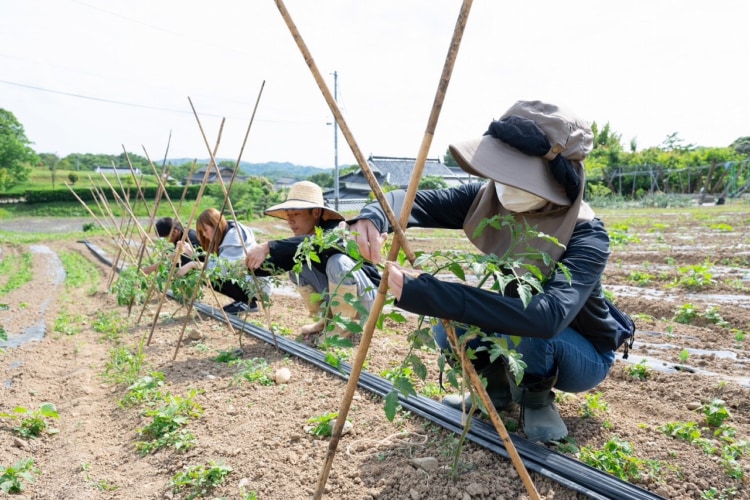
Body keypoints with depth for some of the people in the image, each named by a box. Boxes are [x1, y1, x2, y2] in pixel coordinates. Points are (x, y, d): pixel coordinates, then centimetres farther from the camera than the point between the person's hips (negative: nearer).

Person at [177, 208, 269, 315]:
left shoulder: (234, 236, -19)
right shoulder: (226, 234, 9)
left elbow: (221, 266, -28)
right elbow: (218, 263, 5)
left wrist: (193, 265, -25)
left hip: (258, 285, -10)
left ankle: (249, 302, -7)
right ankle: (243, 300, 10)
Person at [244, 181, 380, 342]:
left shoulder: (337, 230, -24)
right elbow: (279, 262, -8)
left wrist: (268, 247, -50)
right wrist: (249, 265, -26)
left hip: (367, 297, -7)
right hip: (338, 295, 7)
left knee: (338, 262, -33)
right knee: (296, 266, -4)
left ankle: (343, 326, -11)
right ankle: (327, 320, 9)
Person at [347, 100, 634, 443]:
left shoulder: (586, 237, -32)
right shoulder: (489, 197, -18)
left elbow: (549, 316, -49)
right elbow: (414, 201, -21)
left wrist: (422, 293, -54)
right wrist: (373, 216, -47)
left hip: (584, 354, -4)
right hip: (521, 344, 5)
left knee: (523, 328, -34)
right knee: (450, 324, -19)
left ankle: (537, 399, -2)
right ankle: (498, 386, 9)